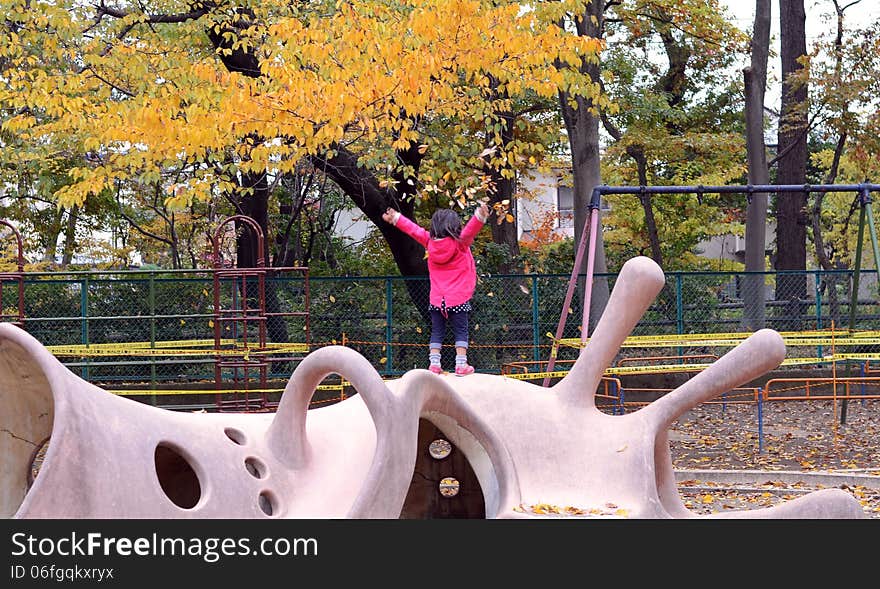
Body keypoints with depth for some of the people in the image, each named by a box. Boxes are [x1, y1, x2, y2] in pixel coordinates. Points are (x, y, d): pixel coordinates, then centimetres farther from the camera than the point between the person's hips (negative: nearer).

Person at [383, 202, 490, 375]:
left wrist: (395, 218, 23)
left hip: (436, 299, 4)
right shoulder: (460, 242, -9)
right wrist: (480, 215, -36)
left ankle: (434, 364, 4)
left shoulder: (430, 241, 2)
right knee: (461, 331, 1)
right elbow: (470, 230, -26)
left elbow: (413, 229, 12)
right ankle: (461, 364, -6)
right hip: (458, 298, -4)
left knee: (437, 332, 10)